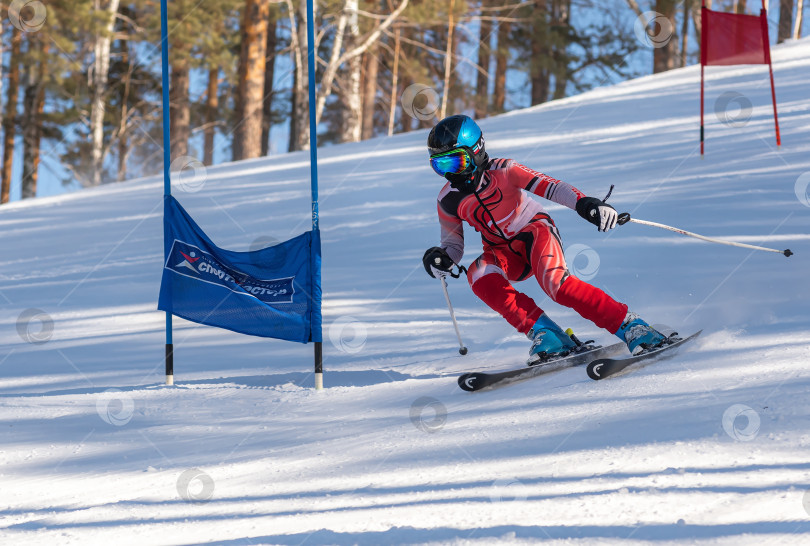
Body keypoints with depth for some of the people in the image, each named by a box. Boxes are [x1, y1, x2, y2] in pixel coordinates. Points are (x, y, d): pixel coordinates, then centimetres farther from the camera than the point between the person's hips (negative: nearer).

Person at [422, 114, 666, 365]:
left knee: (556, 283, -34)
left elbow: (547, 186, -25)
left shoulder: (501, 171, -15)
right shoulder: (449, 200, -3)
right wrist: (441, 261, -16)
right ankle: (546, 335, -30)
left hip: (535, 231, -4)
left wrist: (583, 203, -42)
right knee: (478, 275, -31)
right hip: (505, 254, 4)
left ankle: (630, 326, -28)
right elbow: (453, 246, 8)